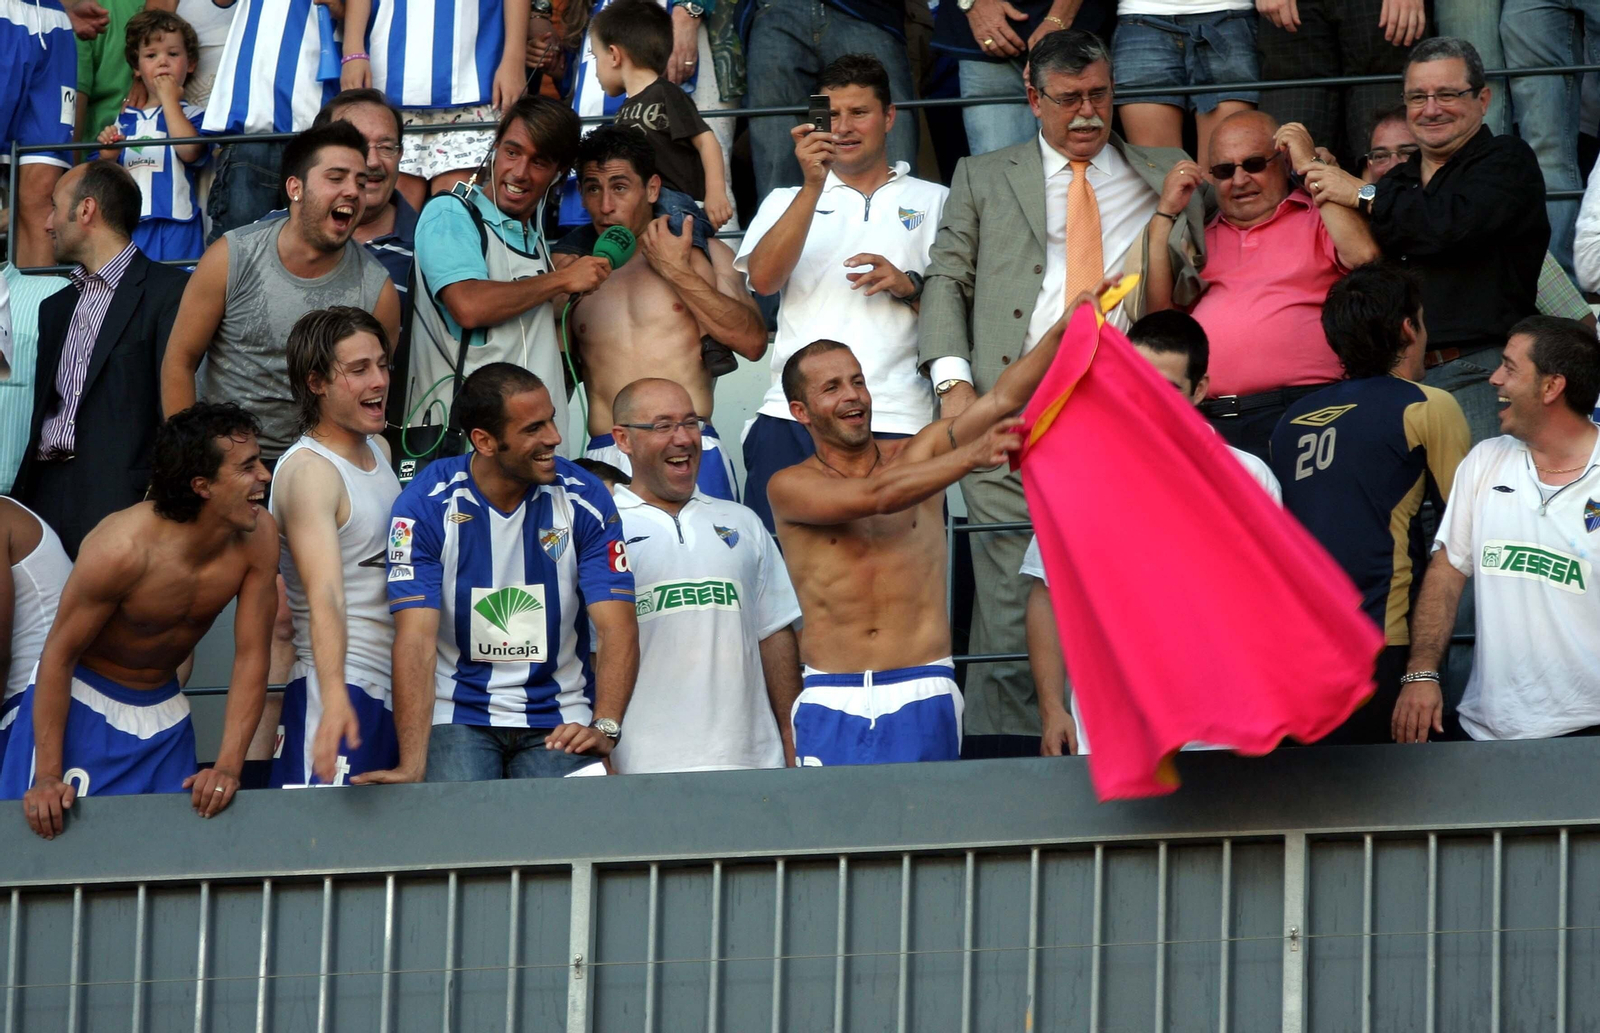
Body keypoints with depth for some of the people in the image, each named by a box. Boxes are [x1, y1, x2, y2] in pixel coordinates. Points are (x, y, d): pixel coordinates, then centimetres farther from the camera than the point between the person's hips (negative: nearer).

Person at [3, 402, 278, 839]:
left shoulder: (258, 538, -17)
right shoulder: (122, 548, -30)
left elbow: (251, 657, -12)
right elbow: (59, 654, -22)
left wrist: (228, 765, -22)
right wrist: (48, 777, -25)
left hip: (163, 710, 5)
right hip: (83, 704, -5)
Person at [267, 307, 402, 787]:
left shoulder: (379, 449, 13)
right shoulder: (309, 471, -15)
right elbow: (324, 594, -29)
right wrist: (335, 698, -41)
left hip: (395, 692, 9)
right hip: (338, 697, -9)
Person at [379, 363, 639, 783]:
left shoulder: (583, 499, -3)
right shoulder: (425, 505, -8)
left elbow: (617, 626, -8)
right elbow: (416, 637, -15)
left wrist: (604, 727, -24)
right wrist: (412, 765, -25)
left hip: (559, 720, 1)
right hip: (459, 714, -1)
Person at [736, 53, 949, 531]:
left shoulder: (933, 202, 20)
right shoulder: (788, 201, 23)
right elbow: (764, 278, 2)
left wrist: (908, 286, -8)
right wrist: (813, 186, -6)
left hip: (896, 419, -1)